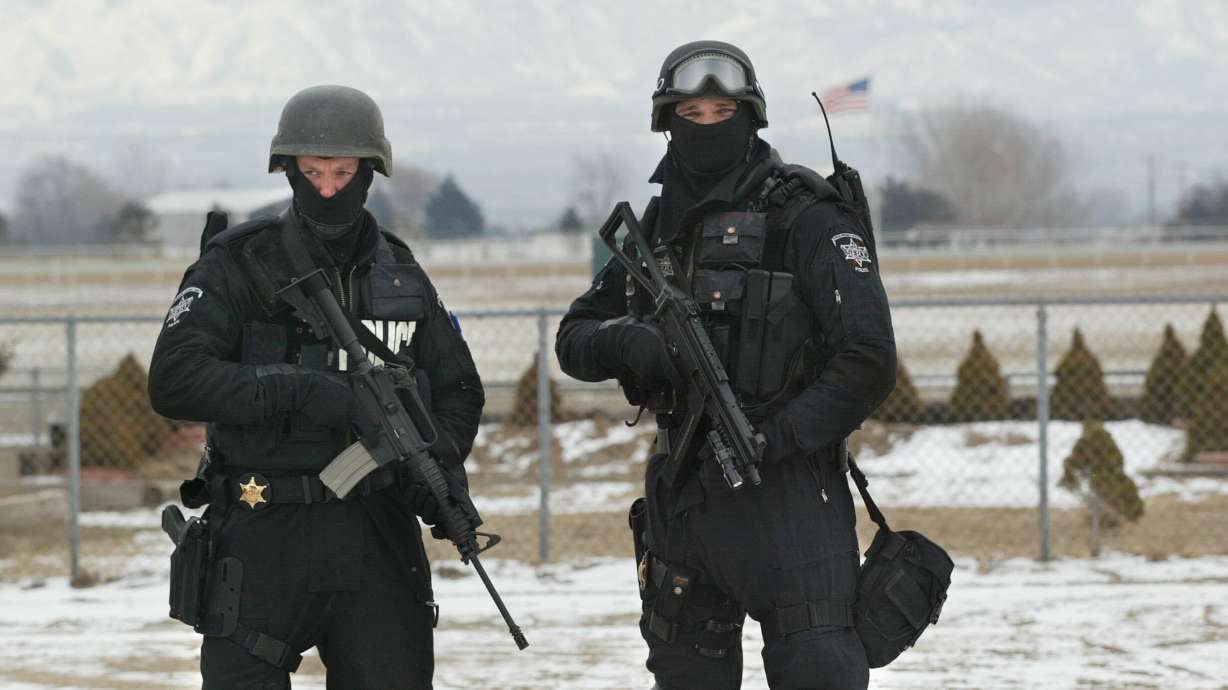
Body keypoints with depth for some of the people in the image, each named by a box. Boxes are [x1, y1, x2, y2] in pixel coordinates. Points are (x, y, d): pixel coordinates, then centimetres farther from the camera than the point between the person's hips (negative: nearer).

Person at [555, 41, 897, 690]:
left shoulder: (807, 220, -7)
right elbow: (575, 338, 15)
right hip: (681, 497, 7)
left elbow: (869, 362, -13)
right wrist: (629, 342, -8)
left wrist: (772, 438, -19)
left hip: (782, 489, -7)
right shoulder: (658, 228, 13)